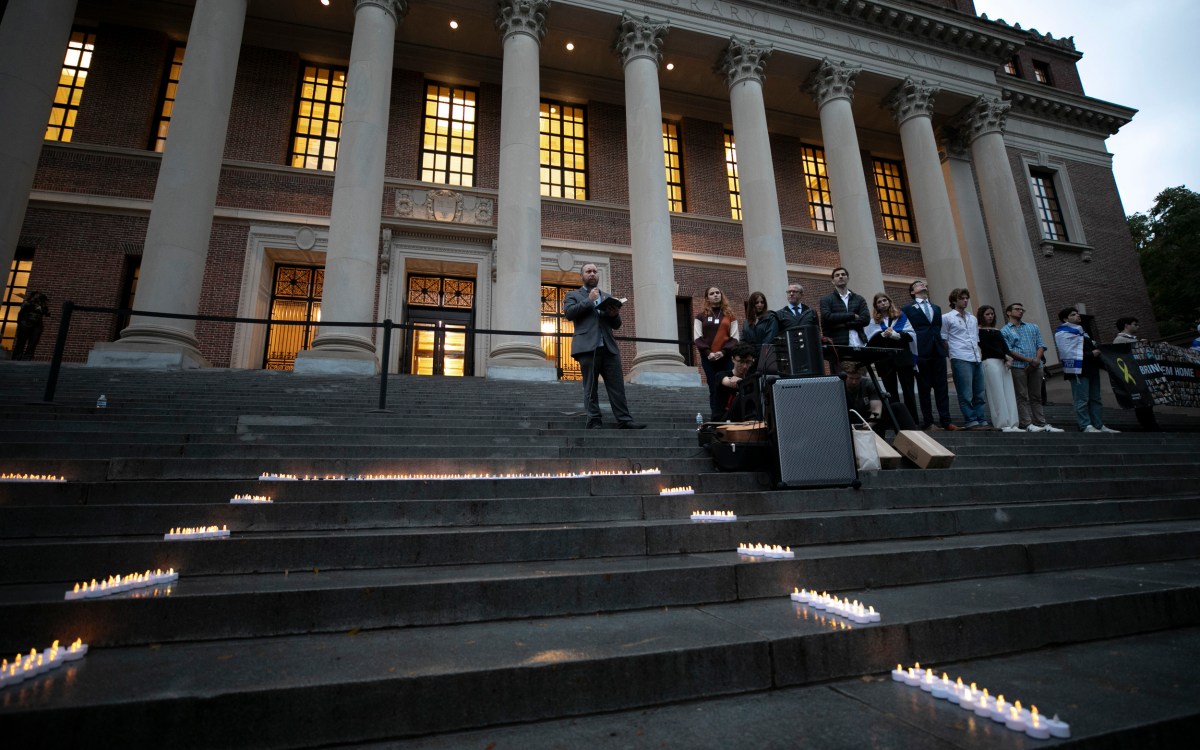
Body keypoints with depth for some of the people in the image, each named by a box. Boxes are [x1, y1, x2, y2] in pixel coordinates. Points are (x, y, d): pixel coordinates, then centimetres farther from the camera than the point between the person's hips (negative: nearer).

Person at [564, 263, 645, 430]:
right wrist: (589, 300, -4)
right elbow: (569, 313, -7)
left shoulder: (607, 296, 25)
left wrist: (615, 315, -2)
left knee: (617, 386, -2)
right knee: (591, 387, -2)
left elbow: (616, 325, 21)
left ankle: (624, 420, -2)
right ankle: (594, 422, 0)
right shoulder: (573, 295, 13)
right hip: (588, 347, -4)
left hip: (609, 347, 4)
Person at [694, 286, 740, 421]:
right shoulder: (701, 316, 10)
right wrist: (707, 353, -12)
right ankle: (716, 420, 0)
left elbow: (735, 337, 6)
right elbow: (698, 337, 2)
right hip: (708, 358, 0)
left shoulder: (730, 315, 12)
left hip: (726, 357, 0)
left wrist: (724, 351, -9)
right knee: (714, 389, -1)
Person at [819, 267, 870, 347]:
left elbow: (866, 319, 3)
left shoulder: (859, 299, 16)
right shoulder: (826, 300, 8)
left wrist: (842, 324, -8)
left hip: (859, 344, 3)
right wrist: (852, 315, -5)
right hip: (837, 344, -3)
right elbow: (827, 317, -9)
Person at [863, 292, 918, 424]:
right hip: (885, 361, 1)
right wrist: (883, 334, -17)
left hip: (903, 358, -1)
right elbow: (870, 342, -2)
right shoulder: (873, 321, 9)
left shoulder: (901, 316, 9)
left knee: (908, 390, 1)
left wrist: (896, 335, -17)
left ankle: (913, 420, 6)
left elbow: (911, 335, -1)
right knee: (891, 392, 7)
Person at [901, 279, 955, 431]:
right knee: (924, 388, -1)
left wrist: (943, 344, 9)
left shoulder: (936, 308, 20)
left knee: (942, 387, 2)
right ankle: (928, 422, 3)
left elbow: (939, 329, 20)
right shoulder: (908, 308, 5)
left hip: (938, 351, 4)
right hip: (921, 353, -4)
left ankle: (945, 421, 5)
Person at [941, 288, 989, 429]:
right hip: (960, 360, -6)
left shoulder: (973, 319, 22)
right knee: (966, 394, -7)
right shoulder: (947, 318, 3)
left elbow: (976, 340, 25)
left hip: (977, 360, 6)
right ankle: (971, 422, -5)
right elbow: (944, 341, 2)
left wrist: (980, 355, 15)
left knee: (979, 393, 5)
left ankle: (982, 421, 8)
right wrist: (952, 356, -1)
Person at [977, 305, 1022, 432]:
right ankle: (1003, 424, -5)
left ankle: (1012, 424, 2)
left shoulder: (997, 330, 21)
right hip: (990, 362, -6)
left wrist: (1008, 359, -8)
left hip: (1003, 362, 6)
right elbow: (985, 346, -8)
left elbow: (1004, 345, 10)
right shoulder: (979, 330, 1)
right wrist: (1004, 355, -13)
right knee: (998, 394, -7)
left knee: (1009, 393, 1)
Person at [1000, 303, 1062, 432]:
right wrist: (1029, 360, -12)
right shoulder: (1004, 331, 4)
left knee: (1036, 397, 8)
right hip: (1018, 367, -4)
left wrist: (1037, 359, -8)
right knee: (1022, 397, -3)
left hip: (1036, 367, 5)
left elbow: (1040, 345, 11)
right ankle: (1027, 424, -4)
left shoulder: (1033, 327, 19)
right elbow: (1008, 351, -6)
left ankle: (1041, 423, 11)